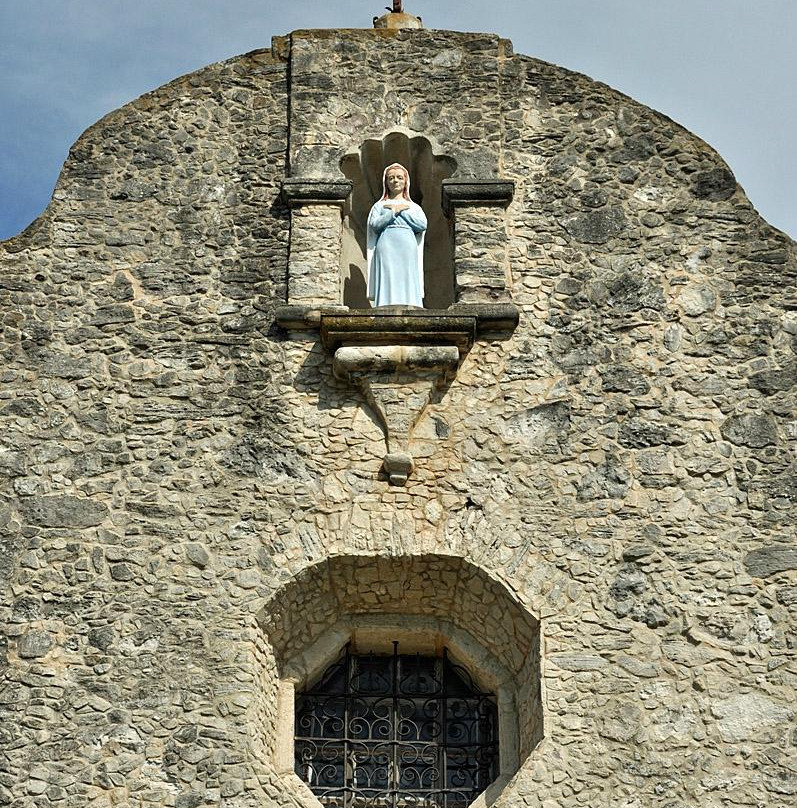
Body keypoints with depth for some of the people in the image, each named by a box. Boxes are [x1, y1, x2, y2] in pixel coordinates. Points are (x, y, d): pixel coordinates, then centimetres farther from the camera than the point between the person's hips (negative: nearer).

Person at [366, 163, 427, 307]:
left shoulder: (413, 206, 22)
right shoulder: (379, 205, 20)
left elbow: (423, 225, 4)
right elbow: (374, 224, 1)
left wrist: (403, 212, 3)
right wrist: (395, 211, 0)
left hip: (408, 251, 1)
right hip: (386, 249, -1)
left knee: (408, 286, -10)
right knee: (387, 286, -13)